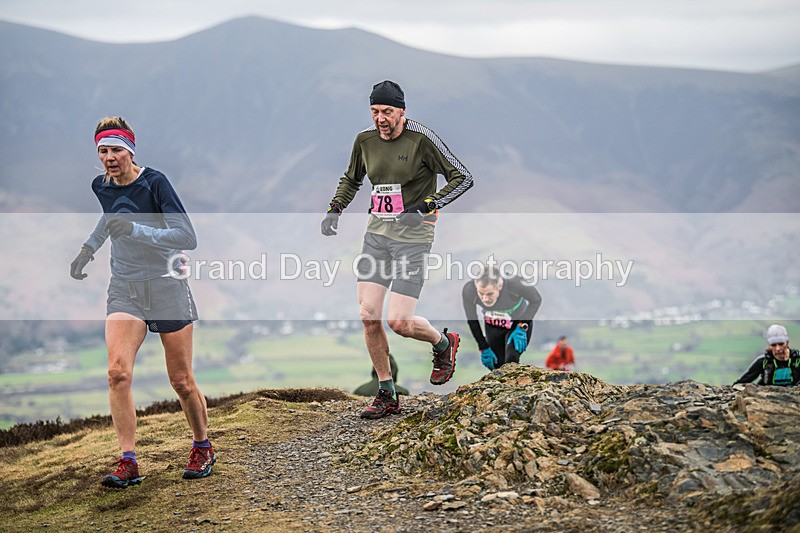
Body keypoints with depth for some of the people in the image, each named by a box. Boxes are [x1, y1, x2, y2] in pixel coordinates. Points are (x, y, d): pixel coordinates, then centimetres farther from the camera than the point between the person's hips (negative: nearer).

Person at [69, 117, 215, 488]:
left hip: (167, 288, -4)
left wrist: (136, 230, -30)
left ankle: (203, 447, 26)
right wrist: (88, 249, 20)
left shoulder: (154, 182, -15)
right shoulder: (101, 186, 3)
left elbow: (188, 238, -22)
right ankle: (128, 462, -12)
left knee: (181, 381, 3)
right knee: (118, 372, -16)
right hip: (124, 290, 4)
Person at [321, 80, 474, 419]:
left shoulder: (421, 139, -11)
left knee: (398, 322, -11)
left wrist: (426, 206, -17)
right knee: (368, 316, -3)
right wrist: (335, 209, 10)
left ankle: (444, 344, 22)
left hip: (413, 236, -5)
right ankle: (387, 396, 12)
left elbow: (463, 178, -9)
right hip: (377, 233, 5)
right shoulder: (365, 140, 6)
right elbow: (351, 178, 25)